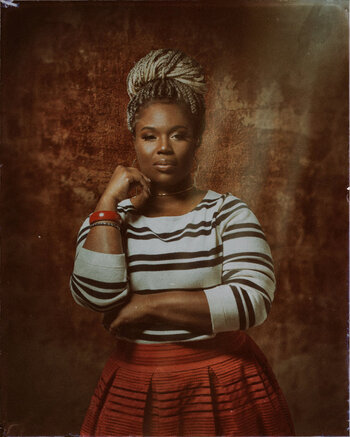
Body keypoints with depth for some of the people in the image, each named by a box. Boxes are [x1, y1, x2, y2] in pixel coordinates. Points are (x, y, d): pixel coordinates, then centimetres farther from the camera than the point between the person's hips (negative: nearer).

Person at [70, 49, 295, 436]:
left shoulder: (228, 212, -7)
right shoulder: (107, 219, -1)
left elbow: (254, 300, -19)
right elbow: (95, 296, -16)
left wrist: (150, 305, -17)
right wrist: (110, 203, -15)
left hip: (223, 387, -1)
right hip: (135, 388, 2)